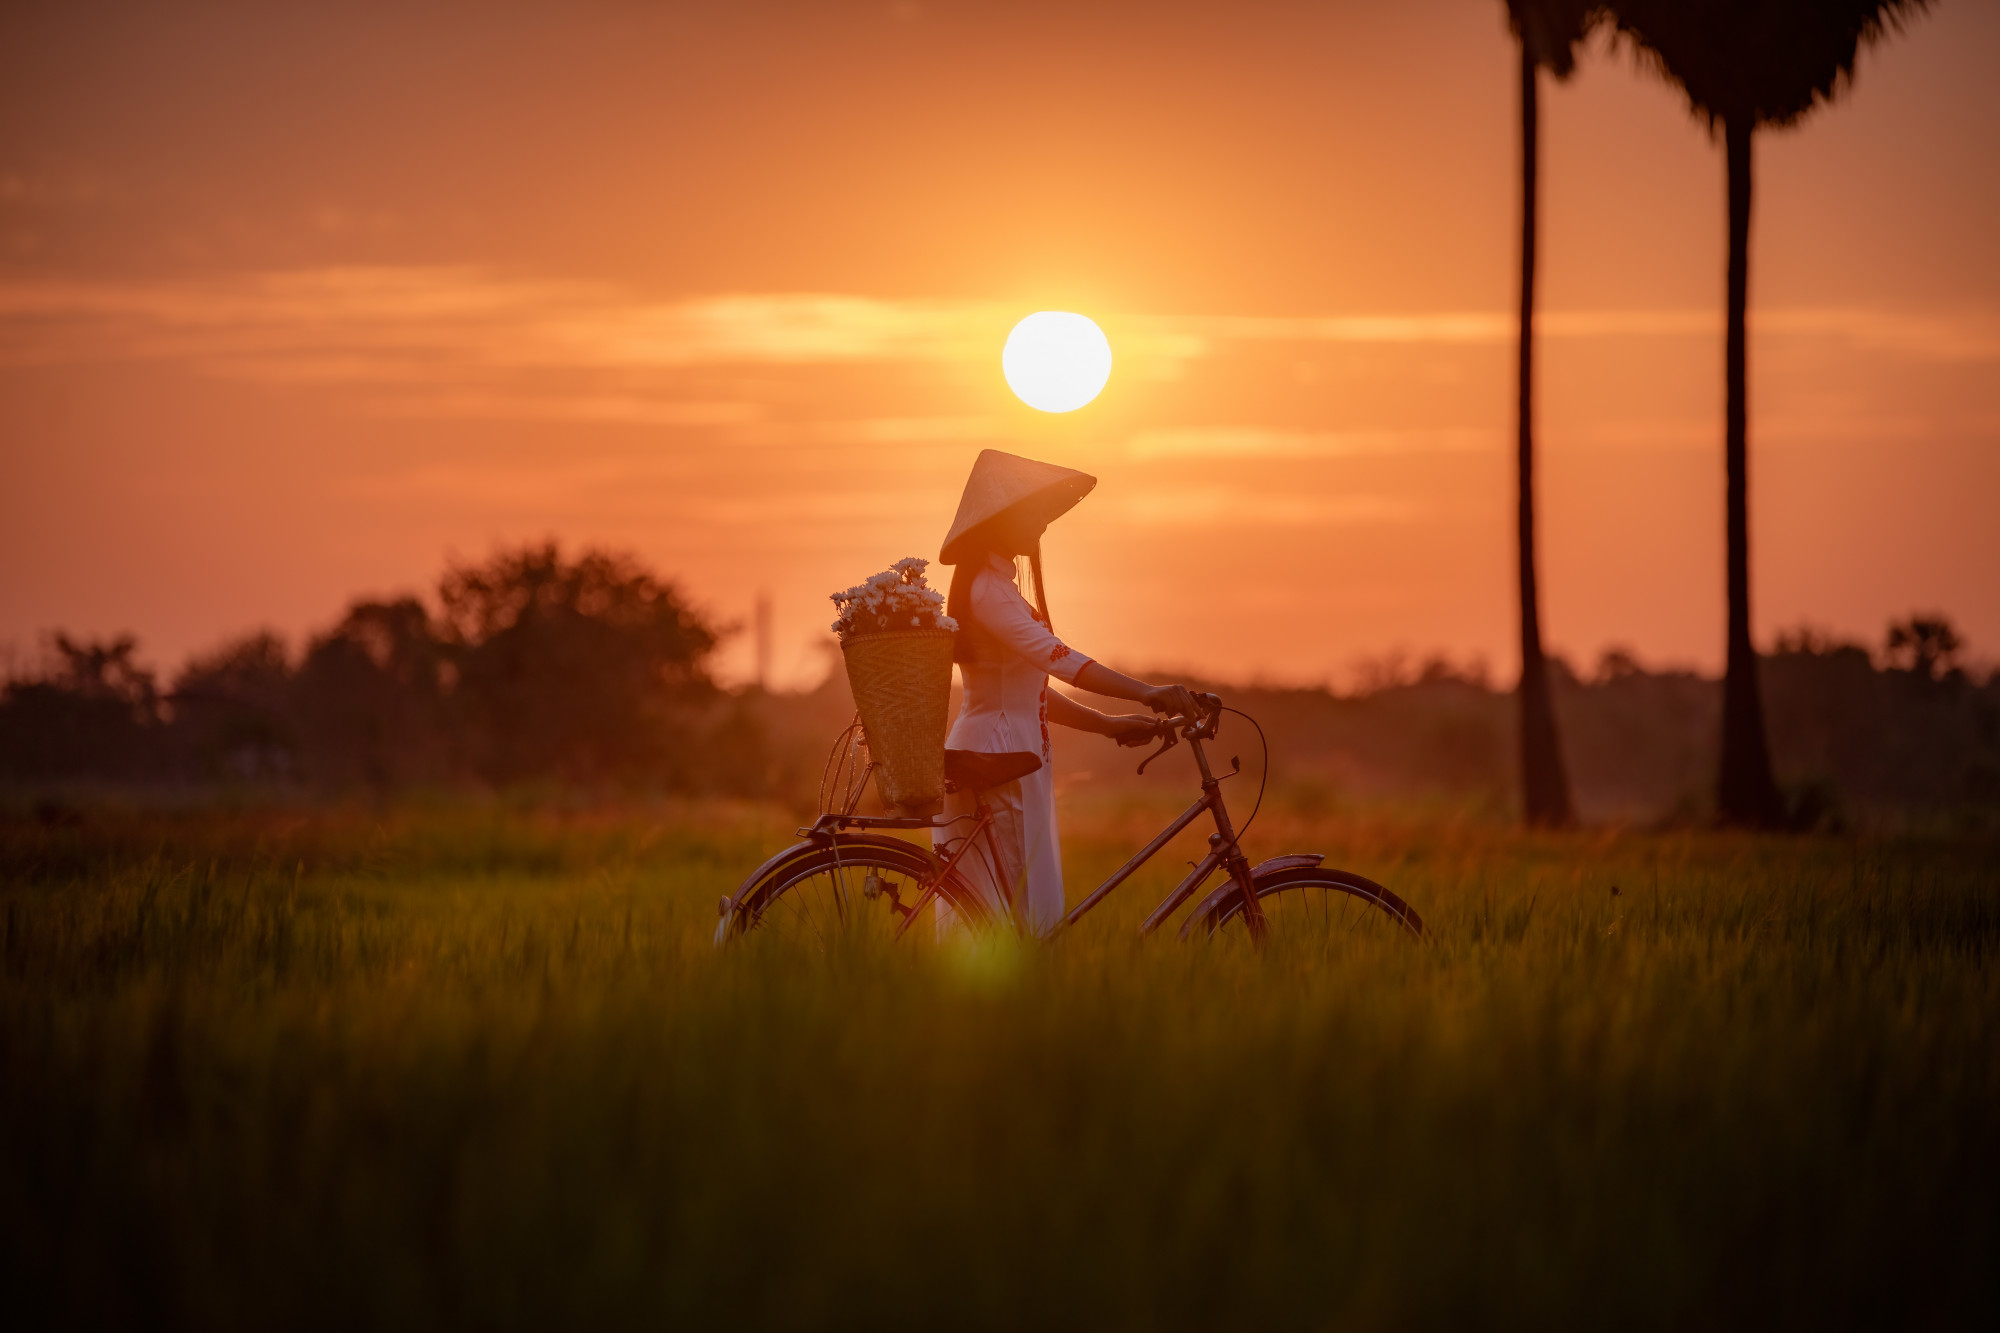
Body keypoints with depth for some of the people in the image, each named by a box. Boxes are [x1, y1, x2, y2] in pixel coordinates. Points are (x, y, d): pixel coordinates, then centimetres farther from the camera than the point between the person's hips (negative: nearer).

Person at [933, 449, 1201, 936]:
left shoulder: (996, 588, 19)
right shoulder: (988, 591, -14)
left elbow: (1028, 690, 22)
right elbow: (1054, 656, -28)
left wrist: (1108, 724, 16)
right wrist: (1146, 692, -35)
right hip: (1001, 765, -10)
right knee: (1031, 914, -10)